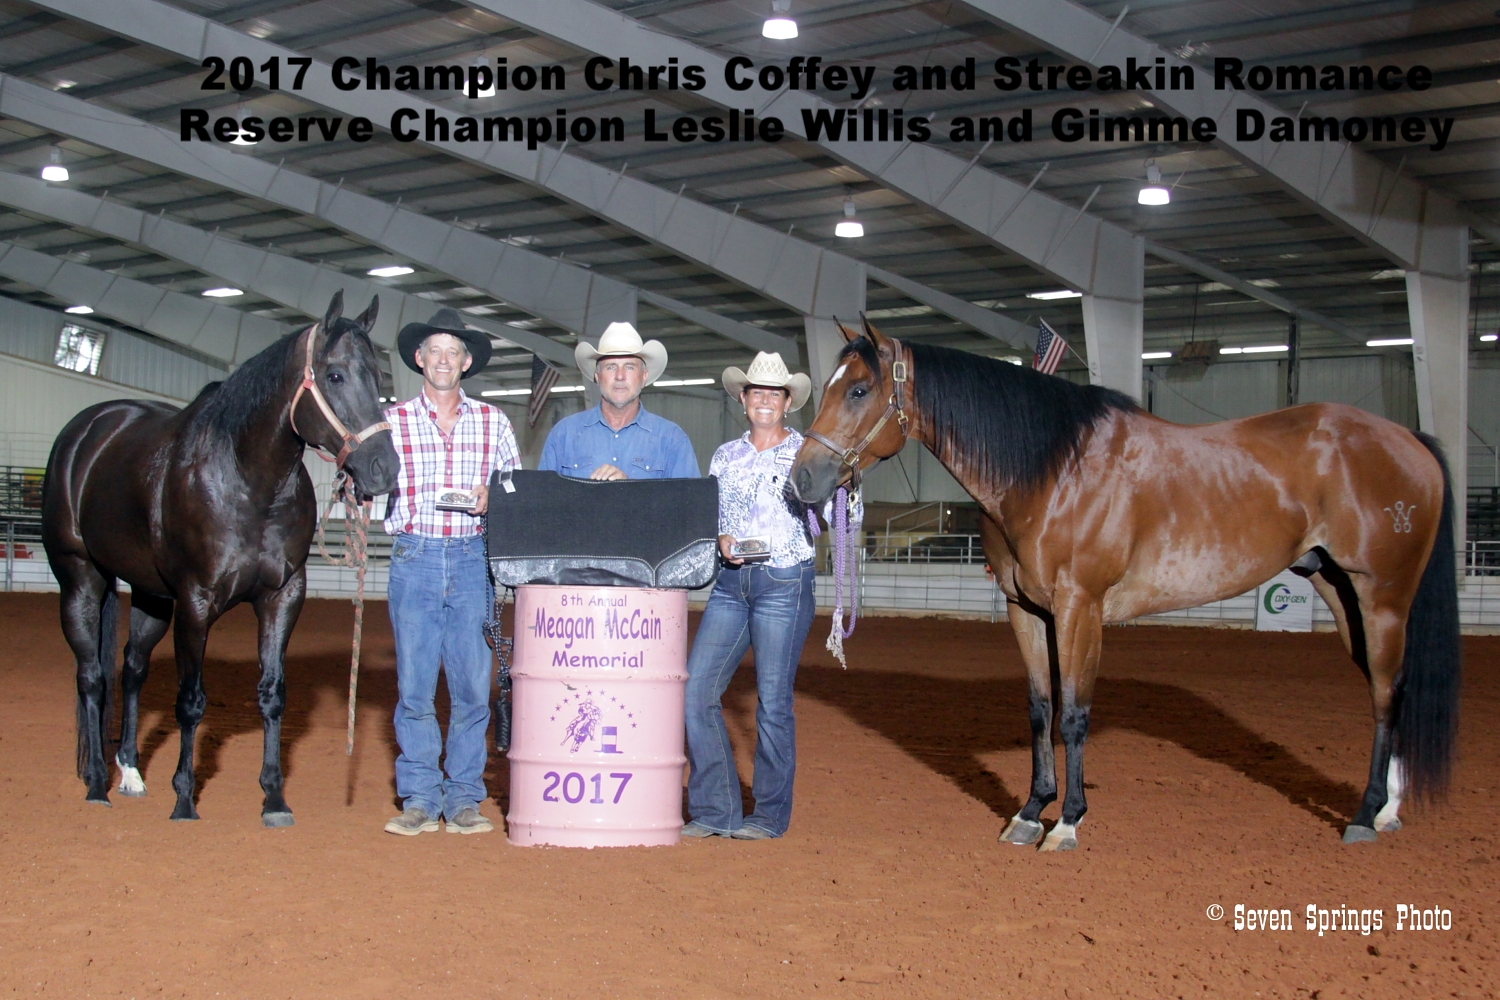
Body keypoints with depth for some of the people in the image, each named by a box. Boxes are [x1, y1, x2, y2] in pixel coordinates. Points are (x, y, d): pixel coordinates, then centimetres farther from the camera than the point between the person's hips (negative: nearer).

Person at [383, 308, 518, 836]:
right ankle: (419, 799, 10)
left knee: (472, 687, 1)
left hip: (472, 560, 1)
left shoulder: (492, 421, 9)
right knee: (414, 687, 0)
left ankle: (464, 799, 11)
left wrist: (492, 498, -7)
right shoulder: (393, 421, 7)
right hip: (414, 559, -1)